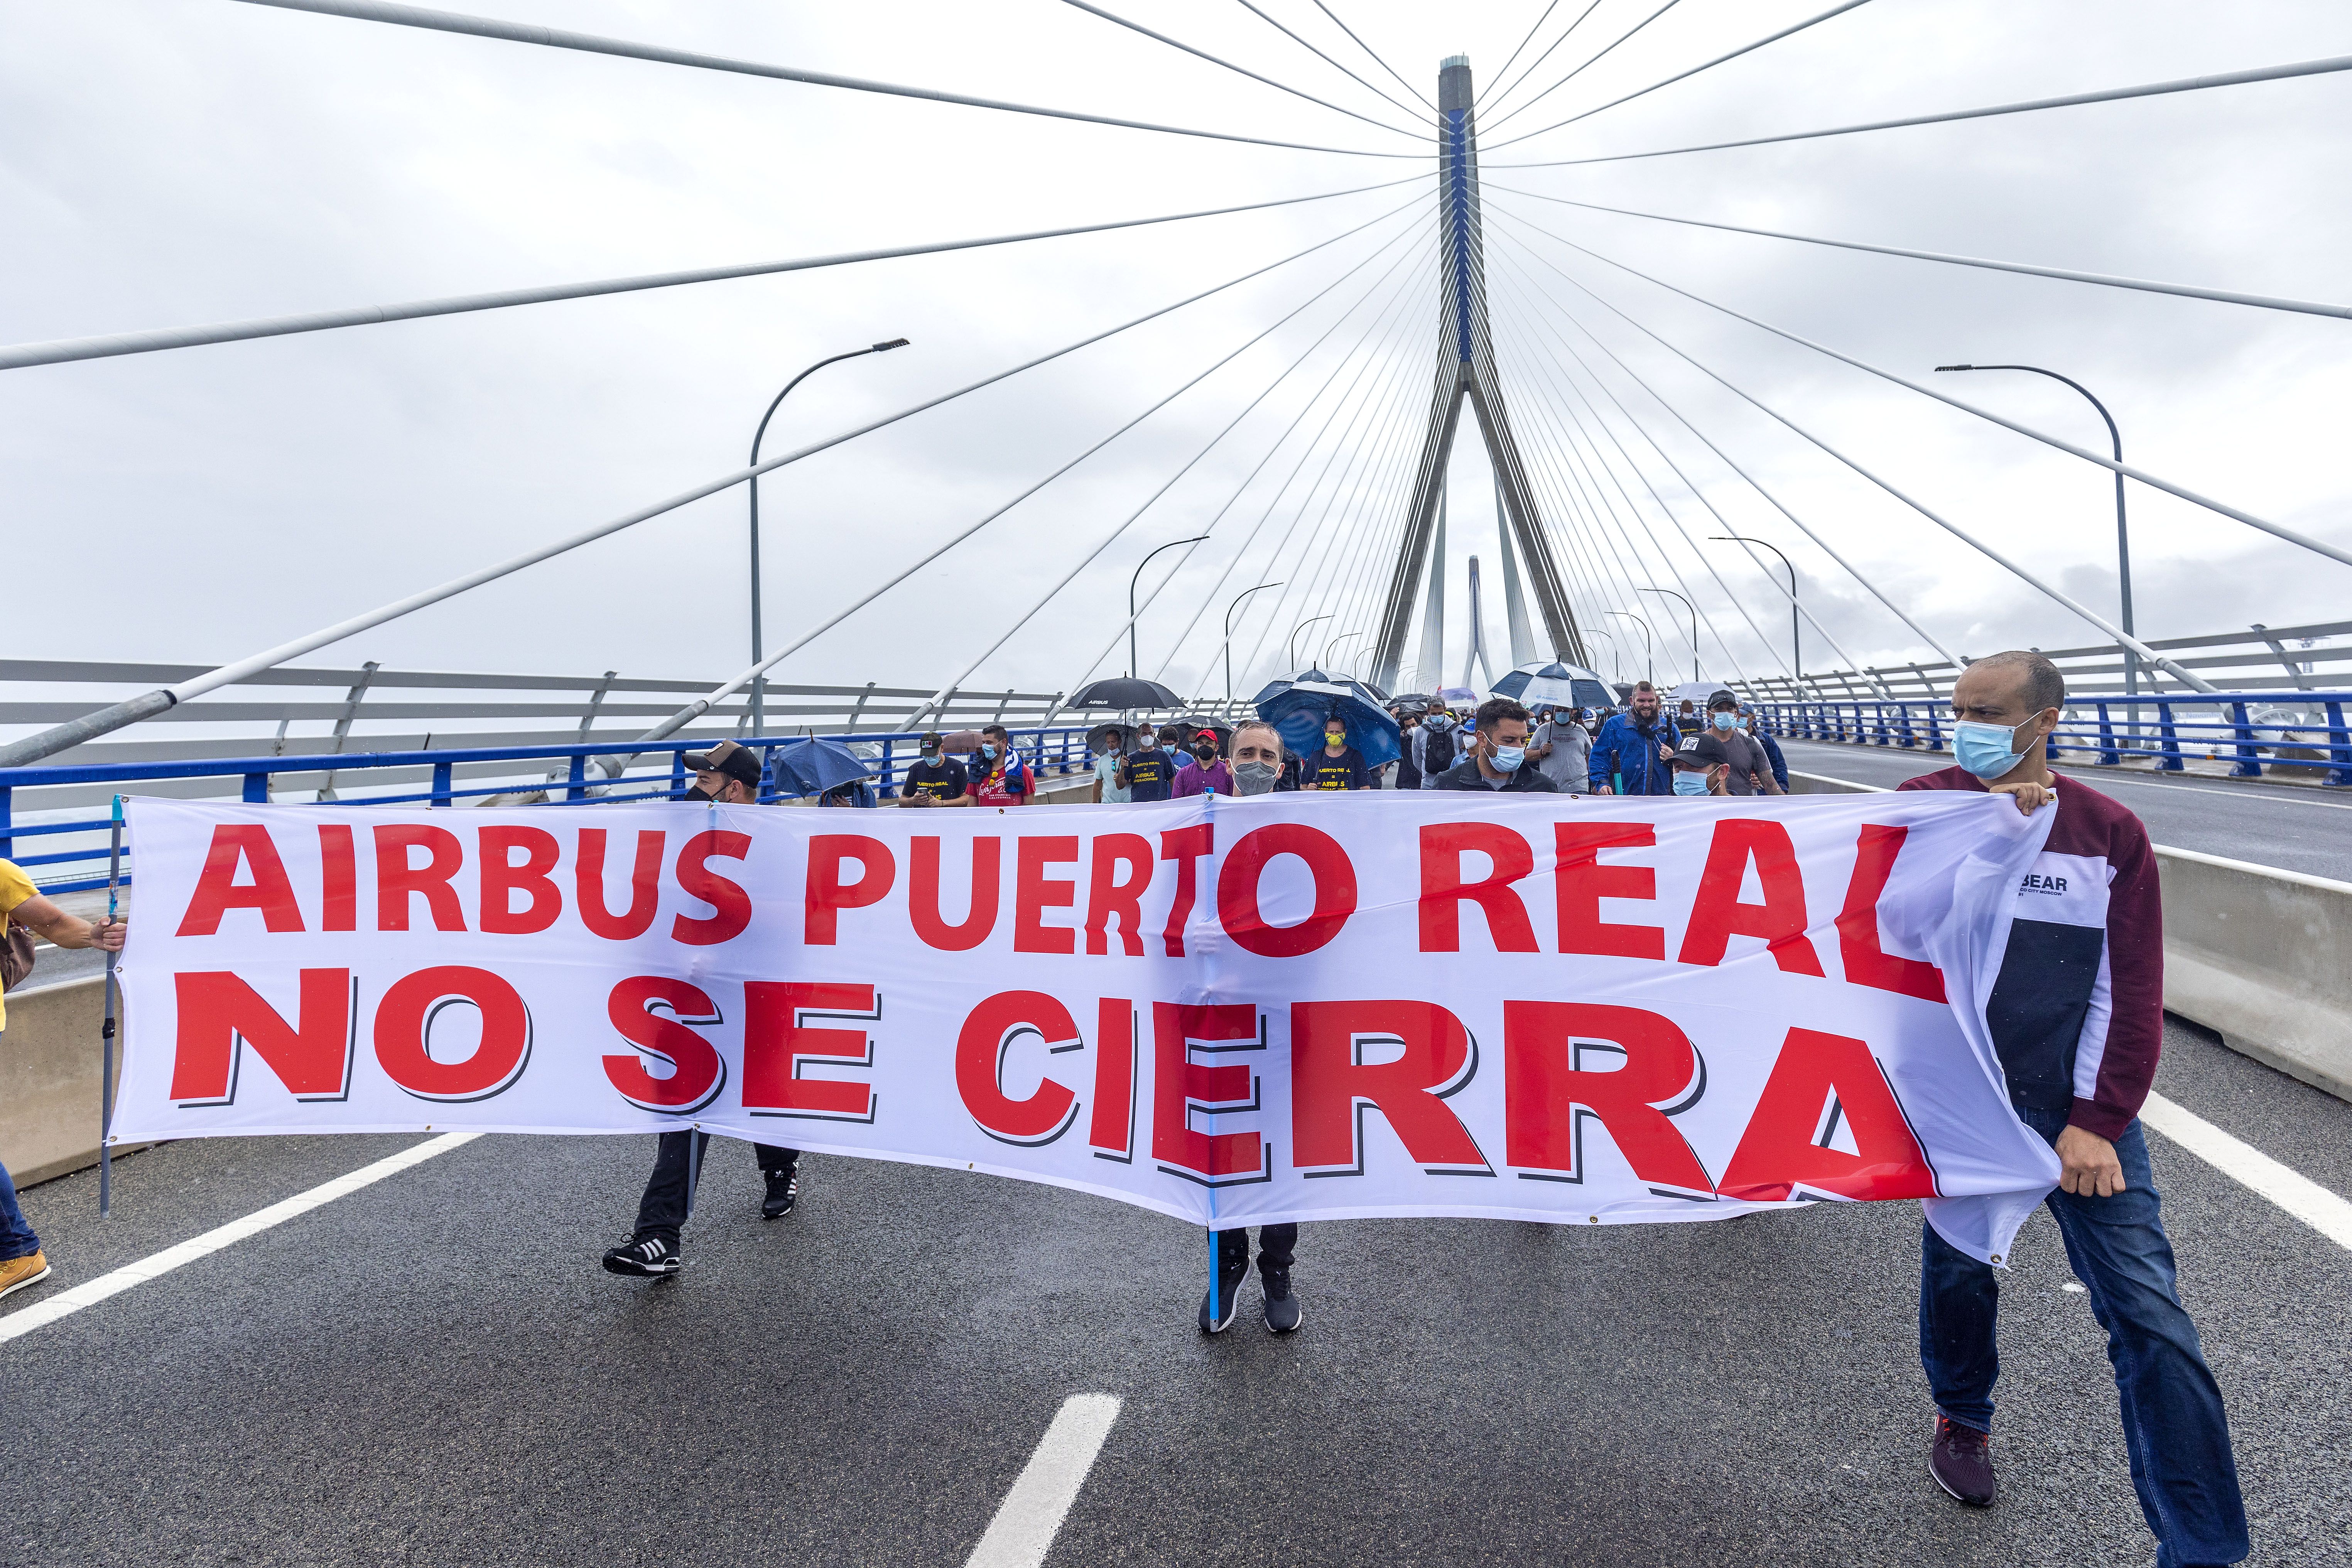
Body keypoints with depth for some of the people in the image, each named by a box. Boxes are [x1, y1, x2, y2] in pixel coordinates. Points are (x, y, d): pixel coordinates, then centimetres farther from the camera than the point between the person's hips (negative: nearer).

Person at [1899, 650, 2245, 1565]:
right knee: (1958, 1269, 14)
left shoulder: (2110, 832, -1)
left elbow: (2133, 994, -1)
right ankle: (1962, 1421, 43)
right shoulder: (1923, 807, -3)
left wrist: (2098, 1122, -7)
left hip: (2081, 1110, 0)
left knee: (2150, 1319, -3)